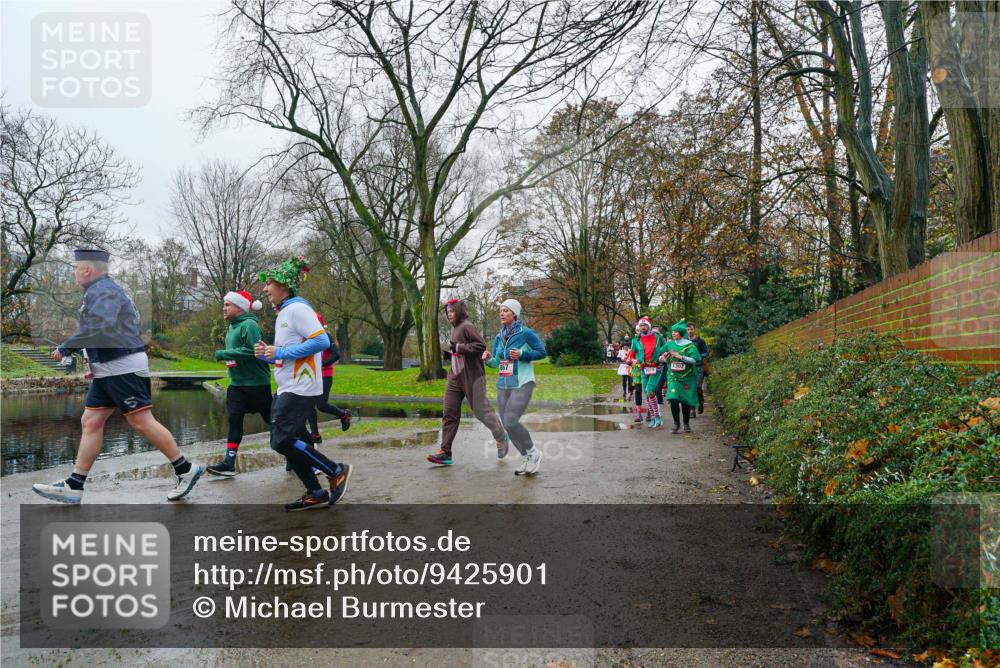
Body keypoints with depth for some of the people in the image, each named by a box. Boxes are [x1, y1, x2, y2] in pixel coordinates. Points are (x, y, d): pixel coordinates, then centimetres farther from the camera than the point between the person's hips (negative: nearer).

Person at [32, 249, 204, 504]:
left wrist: (65, 348, -21)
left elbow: (99, 328, -30)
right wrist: (97, 363, 20)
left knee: (142, 422, -8)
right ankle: (73, 487, 12)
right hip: (108, 371, 11)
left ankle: (186, 470, 0)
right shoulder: (104, 290, 19)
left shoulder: (102, 291, -13)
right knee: (90, 422, 8)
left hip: (124, 368, -11)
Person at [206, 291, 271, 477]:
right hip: (237, 383, 8)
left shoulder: (249, 325, -16)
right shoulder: (232, 326, 12)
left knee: (272, 419, 4)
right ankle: (229, 463, 1)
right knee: (234, 420, 1)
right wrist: (226, 356, 7)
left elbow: (252, 350, -27)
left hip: (256, 383, -8)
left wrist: (223, 354, -22)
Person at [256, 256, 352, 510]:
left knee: (282, 441, -12)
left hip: (300, 389, -10)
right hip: (287, 389, 10)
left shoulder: (297, 308, -11)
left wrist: (280, 352, -20)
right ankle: (316, 494, 16)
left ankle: (337, 471, -1)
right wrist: (267, 355, 5)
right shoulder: (283, 313, 19)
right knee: (290, 442, 8)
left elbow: (321, 341, -23)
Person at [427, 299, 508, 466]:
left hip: (472, 377, -8)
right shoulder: (456, 328, 15)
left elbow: (482, 346, -23)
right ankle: (445, 452, 0)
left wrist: (459, 347, -21)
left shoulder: (467, 327, -13)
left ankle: (501, 438, 26)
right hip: (455, 377, 9)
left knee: (481, 410, 2)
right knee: (449, 413, 0)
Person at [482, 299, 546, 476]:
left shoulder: (526, 333, -9)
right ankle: (527, 459, 19)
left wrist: (522, 355, -17)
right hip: (503, 385, 7)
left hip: (522, 384, -7)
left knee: (510, 421, -18)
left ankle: (533, 453, 5)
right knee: (506, 423, 4)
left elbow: (542, 352, -4)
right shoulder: (499, 337, 9)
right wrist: (488, 359, -6)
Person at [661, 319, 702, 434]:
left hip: (687, 377, -2)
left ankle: (686, 424, 22)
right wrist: (666, 357, -4)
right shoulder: (670, 344, 7)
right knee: (673, 399, -13)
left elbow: (694, 360, -14)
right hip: (673, 377, 2)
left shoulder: (689, 345, -5)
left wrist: (679, 356, -20)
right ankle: (676, 423, 0)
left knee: (686, 401, 3)